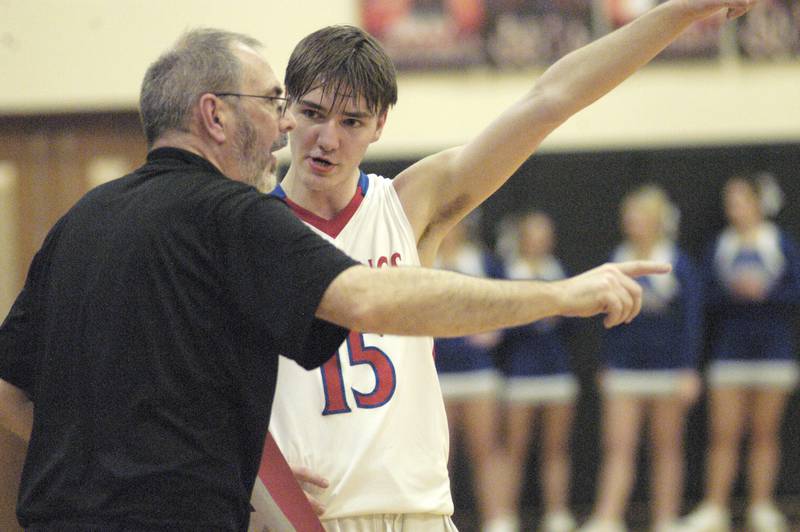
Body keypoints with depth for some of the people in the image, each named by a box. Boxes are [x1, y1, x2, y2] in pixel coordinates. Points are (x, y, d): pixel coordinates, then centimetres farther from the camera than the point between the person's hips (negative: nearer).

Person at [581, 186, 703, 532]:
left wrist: (688, 370, -10)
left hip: (666, 368, -2)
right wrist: (606, 366, 13)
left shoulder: (678, 265, -4)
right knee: (618, 446, -7)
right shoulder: (617, 262, 5)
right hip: (624, 370, 2)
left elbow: (691, 320, -5)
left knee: (666, 449, 7)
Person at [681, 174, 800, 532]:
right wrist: (735, 292, -16)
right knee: (723, 434, -4)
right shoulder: (720, 247, 8)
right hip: (730, 346, 1)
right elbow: (709, 299, 2)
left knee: (765, 434, 3)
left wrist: (763, 291, -15)